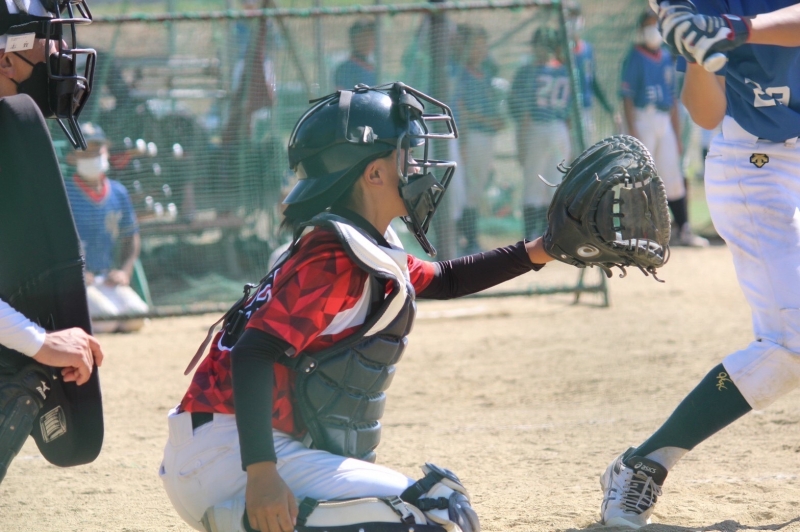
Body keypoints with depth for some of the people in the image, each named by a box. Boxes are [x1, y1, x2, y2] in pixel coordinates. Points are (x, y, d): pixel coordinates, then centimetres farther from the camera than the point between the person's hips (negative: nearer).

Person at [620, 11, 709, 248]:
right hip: (643, 119, -6)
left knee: (673, 178, 6)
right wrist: (632, 133, -16)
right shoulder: (635, 59, -4)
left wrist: (677, 135, 16)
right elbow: (627, 97, -8)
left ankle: (683, 230, 9)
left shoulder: (667, 59, 14)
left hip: (665, 121, 6)